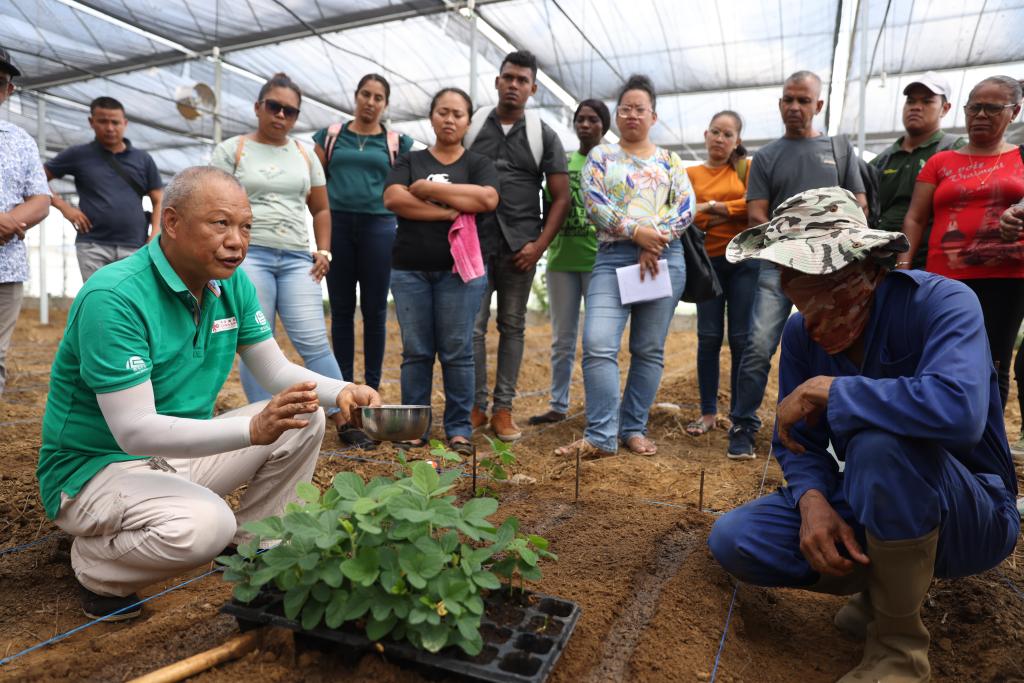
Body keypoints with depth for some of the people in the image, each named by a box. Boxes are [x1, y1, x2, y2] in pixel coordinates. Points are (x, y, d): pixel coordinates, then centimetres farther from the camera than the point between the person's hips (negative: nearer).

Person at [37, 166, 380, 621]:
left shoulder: (233, 285, -3)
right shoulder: (113, 298, -26)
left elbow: (276, 370, 1)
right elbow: (134, 431, -30)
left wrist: (340, 391, -19)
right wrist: (253, 429, -42)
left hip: (181, 453, 7)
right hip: (96, 467, -7)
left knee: (303, 420, -7)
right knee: (203, 525, -34)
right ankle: (94, 565, 0)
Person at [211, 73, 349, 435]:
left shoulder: (305, 155, 17)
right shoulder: (232, 150, 9)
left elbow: (320, 209, 20)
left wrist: (323, 250, 7)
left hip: (297, 259, 2)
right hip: (248, 255, -2)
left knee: (314, 342, -5)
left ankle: (343, 418, -2)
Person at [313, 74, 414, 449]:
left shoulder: (398, 143, 10)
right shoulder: (330, 135, 13)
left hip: (378, 226, -1)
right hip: (337, 224, 1)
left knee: (374, 311, 1)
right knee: (342, 309, 5)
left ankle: (372, 389, 12)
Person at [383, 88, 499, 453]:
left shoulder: (478, 163, 9)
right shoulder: (409, 161, 13)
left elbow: (487, 199, -12)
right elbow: (393, 199, -6)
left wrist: (428, 189, -8)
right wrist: (451, 211, -11)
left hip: (460, 269, -1)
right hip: (410, 270, 1)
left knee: (457, 352, 0)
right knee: (415, 351, 3)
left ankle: (459, 428, 9)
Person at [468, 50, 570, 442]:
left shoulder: (543, 136, 7)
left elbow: (561, 197, 5)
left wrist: (539, 245, -6)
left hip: (520, 248, 0)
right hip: (474, 243, 0)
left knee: (512, 327, 4)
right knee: (473, 327, -3)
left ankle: (503, 409, 12)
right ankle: (476, 406, 8)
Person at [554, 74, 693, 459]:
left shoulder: (670, 160, 16)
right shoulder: (601, 156, 12)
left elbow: (686, 208, 5)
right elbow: (593, 203, -3)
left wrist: (655, 243, -11)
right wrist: (637, 232, -13)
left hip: (665, 258, 2)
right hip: (613, 257, -1)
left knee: (649, 350, 3)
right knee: (598, 344, -14)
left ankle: (633, 429, 14)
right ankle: (601, 436, -8)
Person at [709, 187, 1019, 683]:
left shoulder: (940, 303, -23)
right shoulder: (801, 334, -7)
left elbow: (957, 409, -43)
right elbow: (799, 443, -2)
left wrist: (827, 390, -31)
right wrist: (813, 500, -23)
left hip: (972, 514, -5)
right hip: (868, 510, 5)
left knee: (880, 440, -37)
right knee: (733, 541, -12)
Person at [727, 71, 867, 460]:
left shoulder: (839, 149, 14)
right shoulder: (766, 157, 11)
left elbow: (859, 206, 10)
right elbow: (756, 216, 3)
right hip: (779, 265, -1)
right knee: (759, 346, -12)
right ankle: (743, 428, -4)